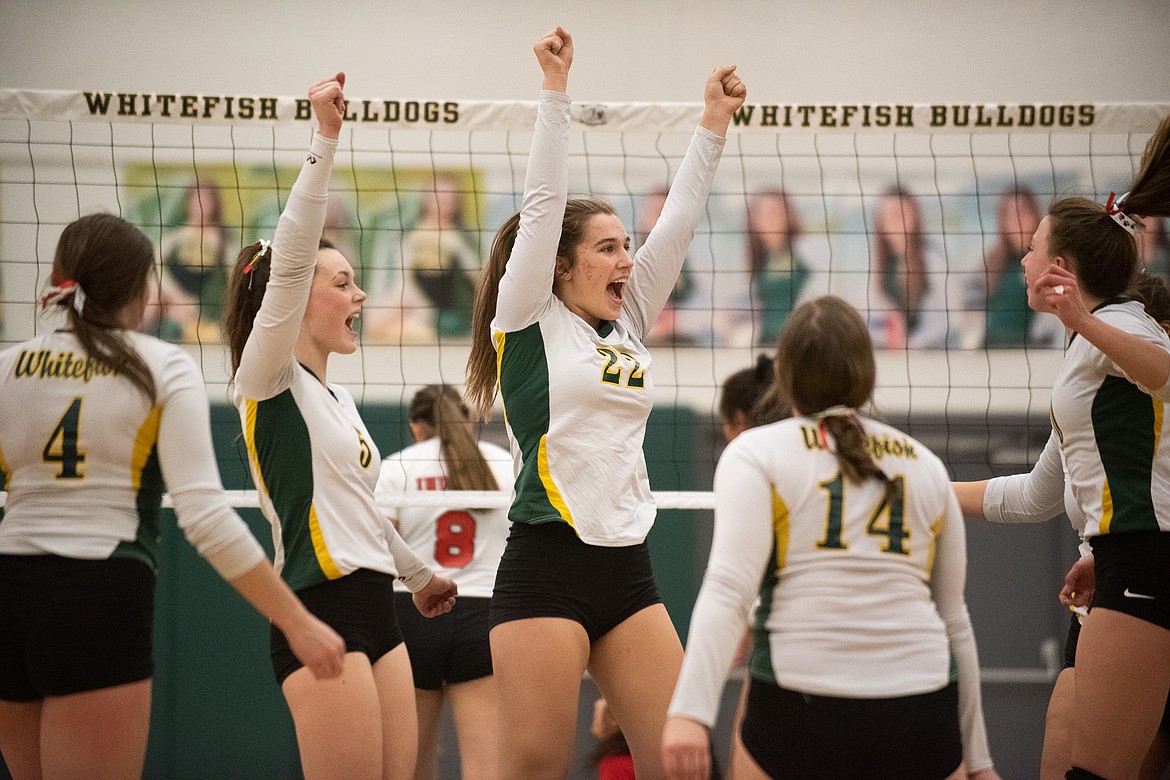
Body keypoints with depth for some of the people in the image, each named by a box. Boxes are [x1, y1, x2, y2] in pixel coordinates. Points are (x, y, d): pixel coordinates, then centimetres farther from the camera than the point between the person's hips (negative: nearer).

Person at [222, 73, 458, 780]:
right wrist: (325, 141, -26)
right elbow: (290, 258, -19)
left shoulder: (338, 398, 20)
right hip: (320, 615, -9)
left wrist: (418, 573, 46)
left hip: (374, 610, 9)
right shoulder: (271, 382, -5)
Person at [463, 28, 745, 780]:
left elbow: (680, 218, 15)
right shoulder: (530, 322, 0)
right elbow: (543, 202, -7)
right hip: (547, 567, -6)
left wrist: (716, 120, 14)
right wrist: (557, 89, -8)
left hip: (628, 569, 6)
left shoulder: (627, 324, 15)